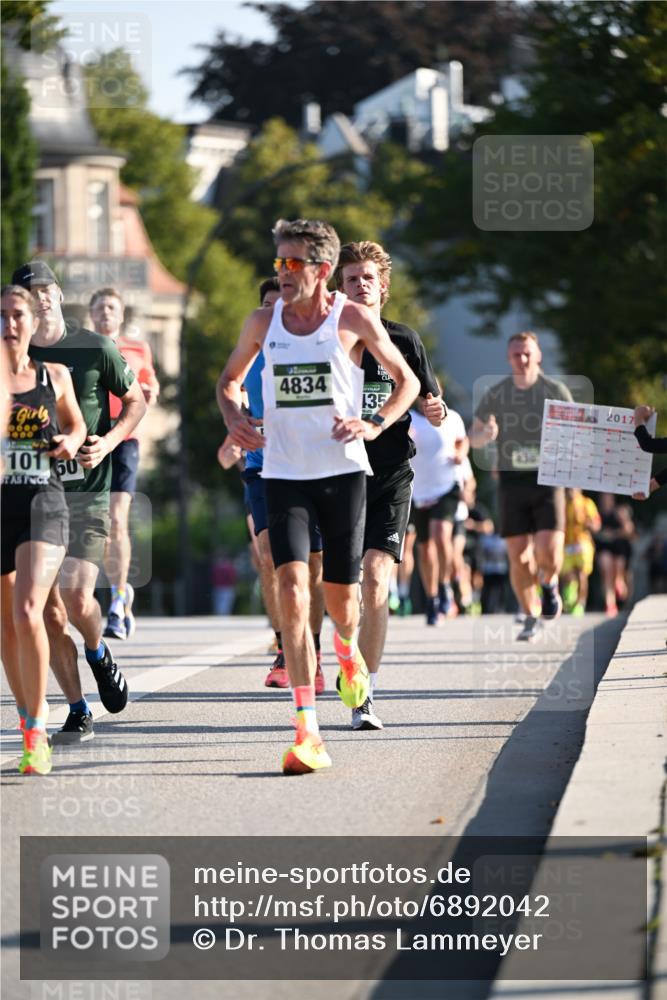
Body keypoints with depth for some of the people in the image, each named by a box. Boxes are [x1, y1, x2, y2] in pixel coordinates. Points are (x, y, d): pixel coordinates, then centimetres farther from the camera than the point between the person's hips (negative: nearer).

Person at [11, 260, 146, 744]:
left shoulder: (95, 348, -1)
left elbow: (136, 401, 8)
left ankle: (98, 652, 18)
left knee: (78, 600, -17)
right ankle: (78, 713, 11)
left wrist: (108, 441, -8)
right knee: (50, 613, 0)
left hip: (86, 491, -3)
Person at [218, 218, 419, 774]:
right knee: (292, 592, -16)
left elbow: (407, 381, 8)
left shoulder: (354, 320, -2)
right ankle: (308, 735, -19)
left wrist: (375, 425, -9)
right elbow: (230, 380, 20)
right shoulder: (264, 322, 4)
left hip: (343, 472, -1)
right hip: (283, 475, 1)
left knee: (341, 597, 6)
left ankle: (349, 653, 47)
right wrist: (233, 419, -2)